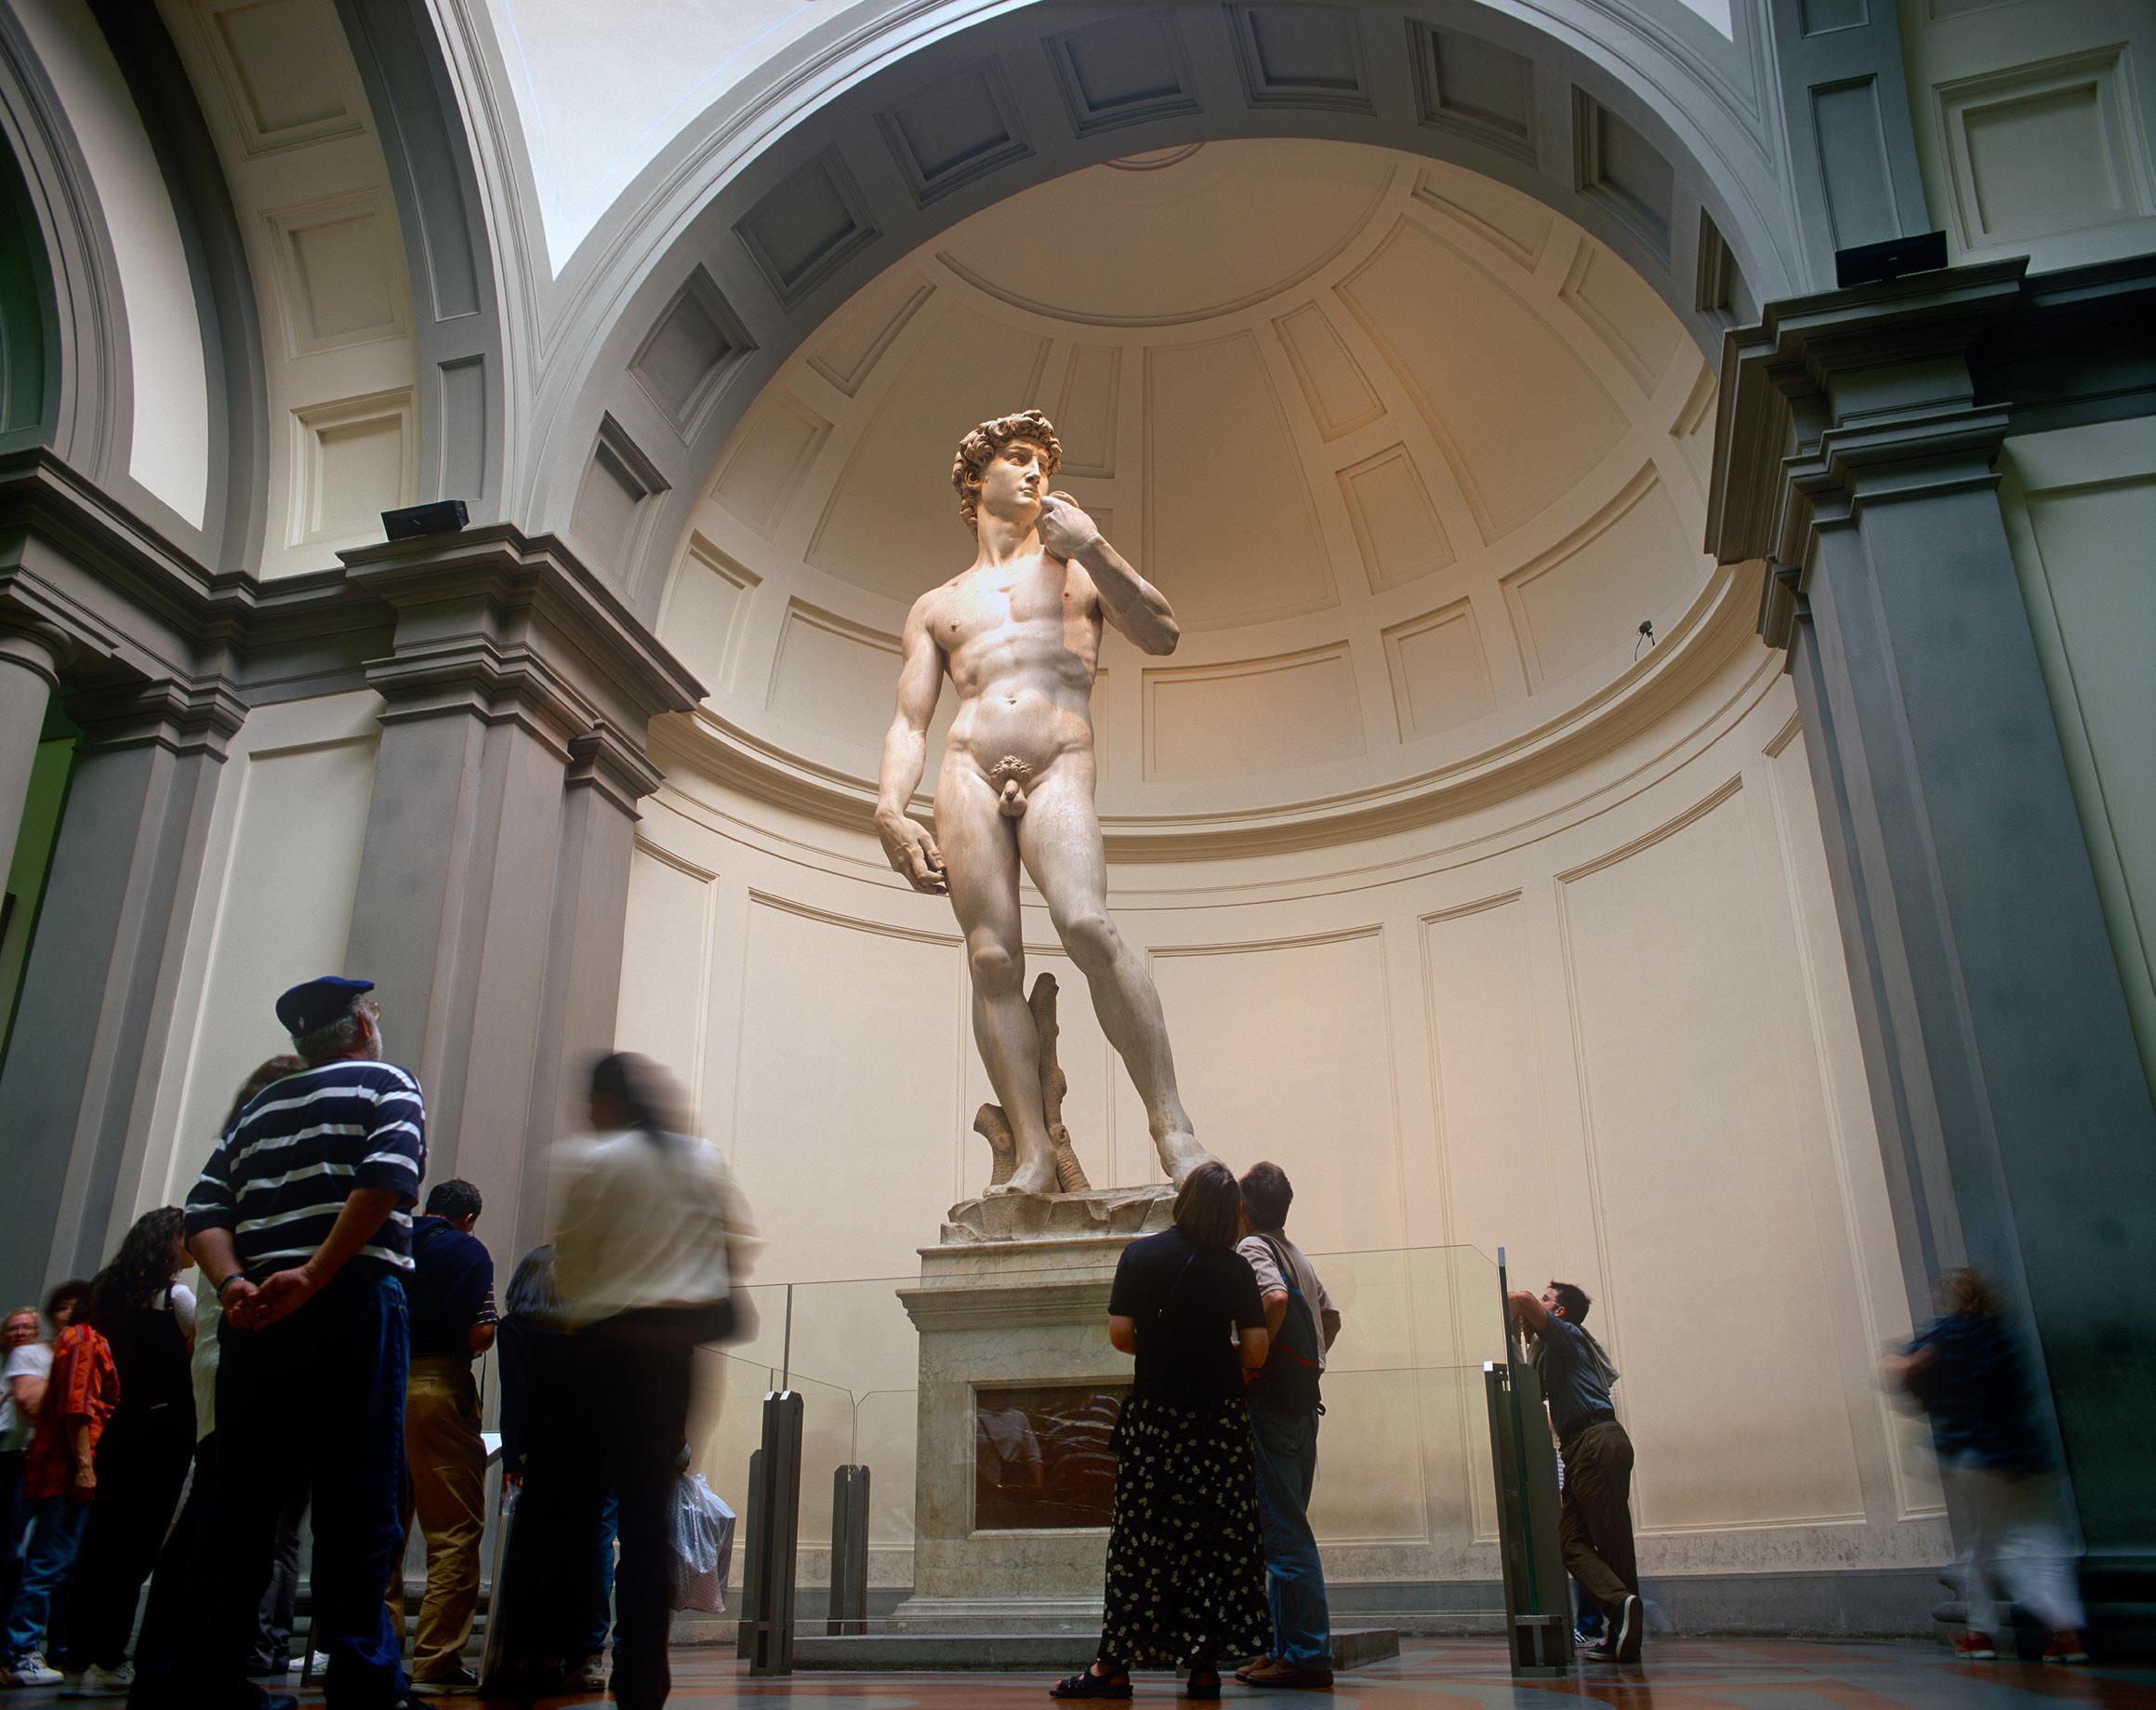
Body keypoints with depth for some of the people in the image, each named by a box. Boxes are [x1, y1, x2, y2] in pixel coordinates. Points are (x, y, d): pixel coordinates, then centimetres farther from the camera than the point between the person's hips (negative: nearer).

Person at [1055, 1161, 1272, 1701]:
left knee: (1142, 1542, 3)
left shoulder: (1142, 1253, -3)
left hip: (1156, 1417, -1)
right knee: (1218, 1542, 7)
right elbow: (1255, 1353, -4)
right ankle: (1206, 1664, 9)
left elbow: (1120, 1332, -6)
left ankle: (1113, 1666, 5)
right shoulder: (1236, 1269, -1)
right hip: (1222, 1419, 1)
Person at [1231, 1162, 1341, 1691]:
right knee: (1287, 1525, 13)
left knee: (1283, 1528, -7)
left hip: (1271, 1402, -9)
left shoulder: (1252, 1246, -8)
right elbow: (1330, 1316, 25)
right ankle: (1288, 1646, 16)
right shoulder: (1295, 1252, 18)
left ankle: (1307, 1655, -5)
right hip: (1302, 1399, 9)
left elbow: (1276, 1298, -27)